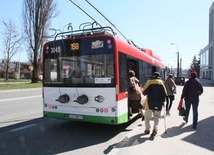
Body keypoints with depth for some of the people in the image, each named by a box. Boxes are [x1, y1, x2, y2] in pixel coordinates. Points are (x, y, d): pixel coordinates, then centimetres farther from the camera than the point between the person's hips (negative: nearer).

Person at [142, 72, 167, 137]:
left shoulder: (149, 82, -3)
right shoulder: (161, 83, 3)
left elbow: (144, 92, -8)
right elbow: (164, 94, -1)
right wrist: (162, 101, 10)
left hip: (149, 103, -1)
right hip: (158, 103, 1)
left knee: (147, 117, 15)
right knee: (156, 117, 10)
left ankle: (147, 129, 20)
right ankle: (155, 130, -6)